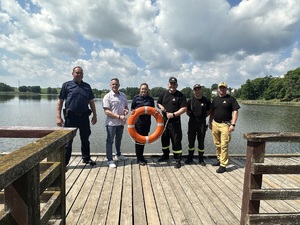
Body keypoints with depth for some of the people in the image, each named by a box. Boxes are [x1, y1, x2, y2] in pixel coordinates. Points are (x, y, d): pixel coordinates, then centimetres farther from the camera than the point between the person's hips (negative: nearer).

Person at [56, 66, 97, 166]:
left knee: (85, 139, 14)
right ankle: (64, 162, 14)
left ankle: (86, 158, 30)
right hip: (71, 116, -3)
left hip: (84, 116, 3)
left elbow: (91, 102, 14)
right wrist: (58, 117, -8)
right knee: (68, 140, 3)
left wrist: (94, 115, 10)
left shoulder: (87, 86, 11)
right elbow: (60, 102, -1)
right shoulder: (66, 85, 2)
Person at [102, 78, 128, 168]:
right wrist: (119, 116, -24)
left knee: (119, 140, 23)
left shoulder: (123, 95, 6)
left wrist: (126, 110, -9)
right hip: (111, 123, -6)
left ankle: (118, 155, 43)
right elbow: (106, 111, -17)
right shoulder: (107, 96, -12)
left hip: (121, 123, 6)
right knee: (110, 141, 2)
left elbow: (126, 106, 16)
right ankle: (110, 160, 11)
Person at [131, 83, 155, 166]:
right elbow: (132, 109, 5)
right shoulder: (136, 98, 0)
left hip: (147, 122, 4)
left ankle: (141, 157, 29)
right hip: (138, 121, -3)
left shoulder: (150, 99, 8)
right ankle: (139, 159, 11)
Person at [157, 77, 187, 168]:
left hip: (175, 121, -5)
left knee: (176, 140, -2)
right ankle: (165, 155, 37)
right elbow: (158, 103, 19)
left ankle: (178, 160, 9)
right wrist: (161, 107, -4)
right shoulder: (164, 94, 9)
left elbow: (184, 108, -11)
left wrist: (173, 114, -19)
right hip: (164, 120, 5)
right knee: (164, 138, 16)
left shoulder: (180, 95, -6)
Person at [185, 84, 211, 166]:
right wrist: (192, 116, 2)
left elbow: (209, 111, 10)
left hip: (202, 124, -1)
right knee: (191, 141, 9)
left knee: (201, 142, 8)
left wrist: (203, 116, 1)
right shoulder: (190, 100, 3)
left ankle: (201, 159, 21)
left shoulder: (206, 101, 0)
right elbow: (187, 111, 12)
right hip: (192, 124, 1)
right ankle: (190, 157, 24)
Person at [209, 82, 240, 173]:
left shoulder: (231, 99, -1)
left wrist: (233, 124, -14)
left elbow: (235, 111, -6)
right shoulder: (215, 99, 13)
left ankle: (223, 165, 0)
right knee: (217, 144, 13)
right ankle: (219, 159, 28)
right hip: (215, 124, 5)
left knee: (224, 145, -6)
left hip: (225, 124, -5)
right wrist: (210, 122, 13)